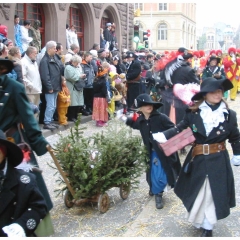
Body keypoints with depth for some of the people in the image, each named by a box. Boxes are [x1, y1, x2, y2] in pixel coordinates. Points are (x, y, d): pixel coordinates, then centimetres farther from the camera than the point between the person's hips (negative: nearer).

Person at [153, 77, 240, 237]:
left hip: (219, 161, 0)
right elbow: (180, 129, -2)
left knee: (214, 194, 9)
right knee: (196, 193, 15)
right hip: (198, 160, 1)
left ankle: (208, 227, 26)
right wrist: (162, 136, -13)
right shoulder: (194, 113, -8)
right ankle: (198, 221, 38)